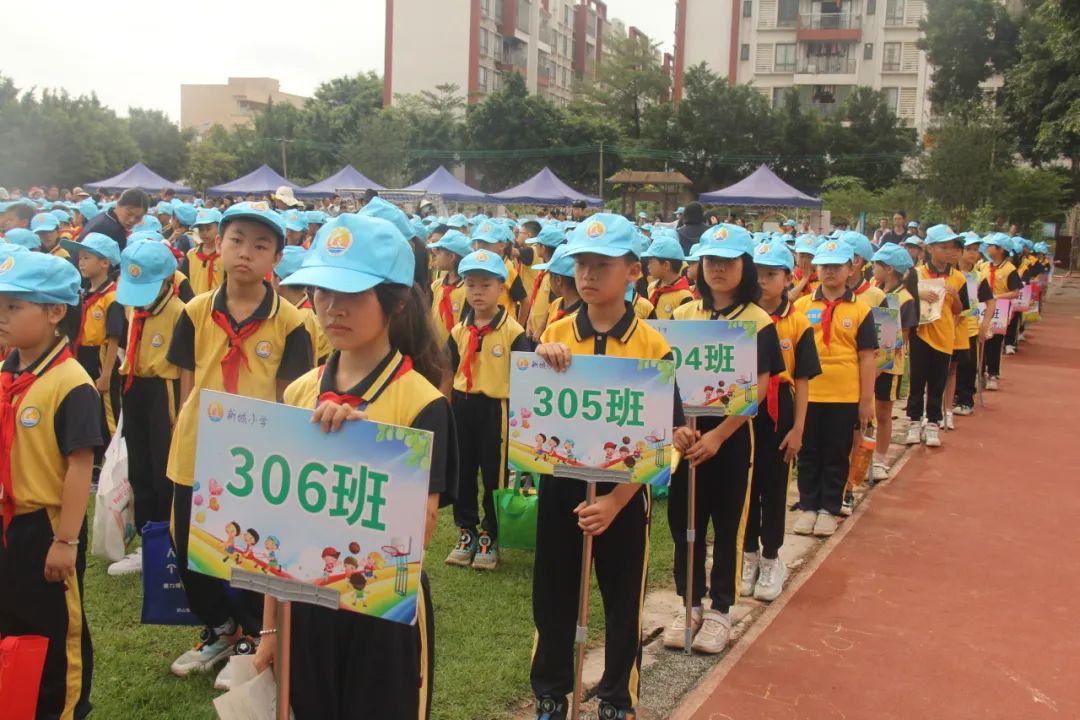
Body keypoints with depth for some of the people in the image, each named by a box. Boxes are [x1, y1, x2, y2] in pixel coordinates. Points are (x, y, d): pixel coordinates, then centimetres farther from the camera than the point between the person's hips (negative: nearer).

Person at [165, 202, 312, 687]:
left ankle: (251, 641, 34)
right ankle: (218, 629, 39)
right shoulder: (196, 313, -1)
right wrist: (179, 443, 3)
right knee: (189, 549, 15)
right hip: (196, 456, 3)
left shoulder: (288, 322, -8)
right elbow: (186, 386, 4)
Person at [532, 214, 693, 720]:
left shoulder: (652, 345, -10)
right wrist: (540, 363, -20)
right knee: (553, 596, 12)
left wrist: (617, 499, -20)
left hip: (623, 490, -2)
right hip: (561, 483, 2)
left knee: (623, 602, 12)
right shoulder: (555, 335, -2)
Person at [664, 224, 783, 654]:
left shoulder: (758, 321, -5)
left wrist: (719, 434, -19)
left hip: (732, 434, -3)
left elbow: (759, 386, -10)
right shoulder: (683, 315, 5)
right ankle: (690, 604, 25)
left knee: (729, 526, 7)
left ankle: (720, 610, 21)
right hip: (687, 432, 3)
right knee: (683, 520, 9)